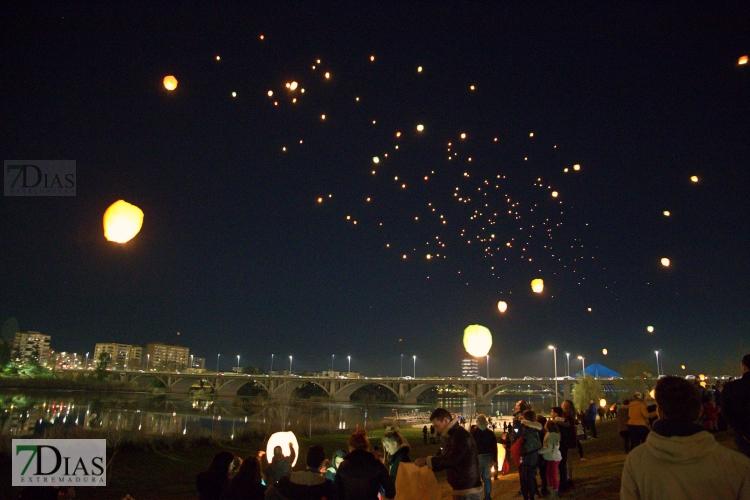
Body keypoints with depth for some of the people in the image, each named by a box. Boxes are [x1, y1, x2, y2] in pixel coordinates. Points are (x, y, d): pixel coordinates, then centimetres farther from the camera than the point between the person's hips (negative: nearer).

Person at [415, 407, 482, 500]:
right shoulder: (453, 436, 14)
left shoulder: (461, 436, -18)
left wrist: (427, 461, -22)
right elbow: (444, 458, 19)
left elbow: (453, 460, -28)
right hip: (461, 489, 10)